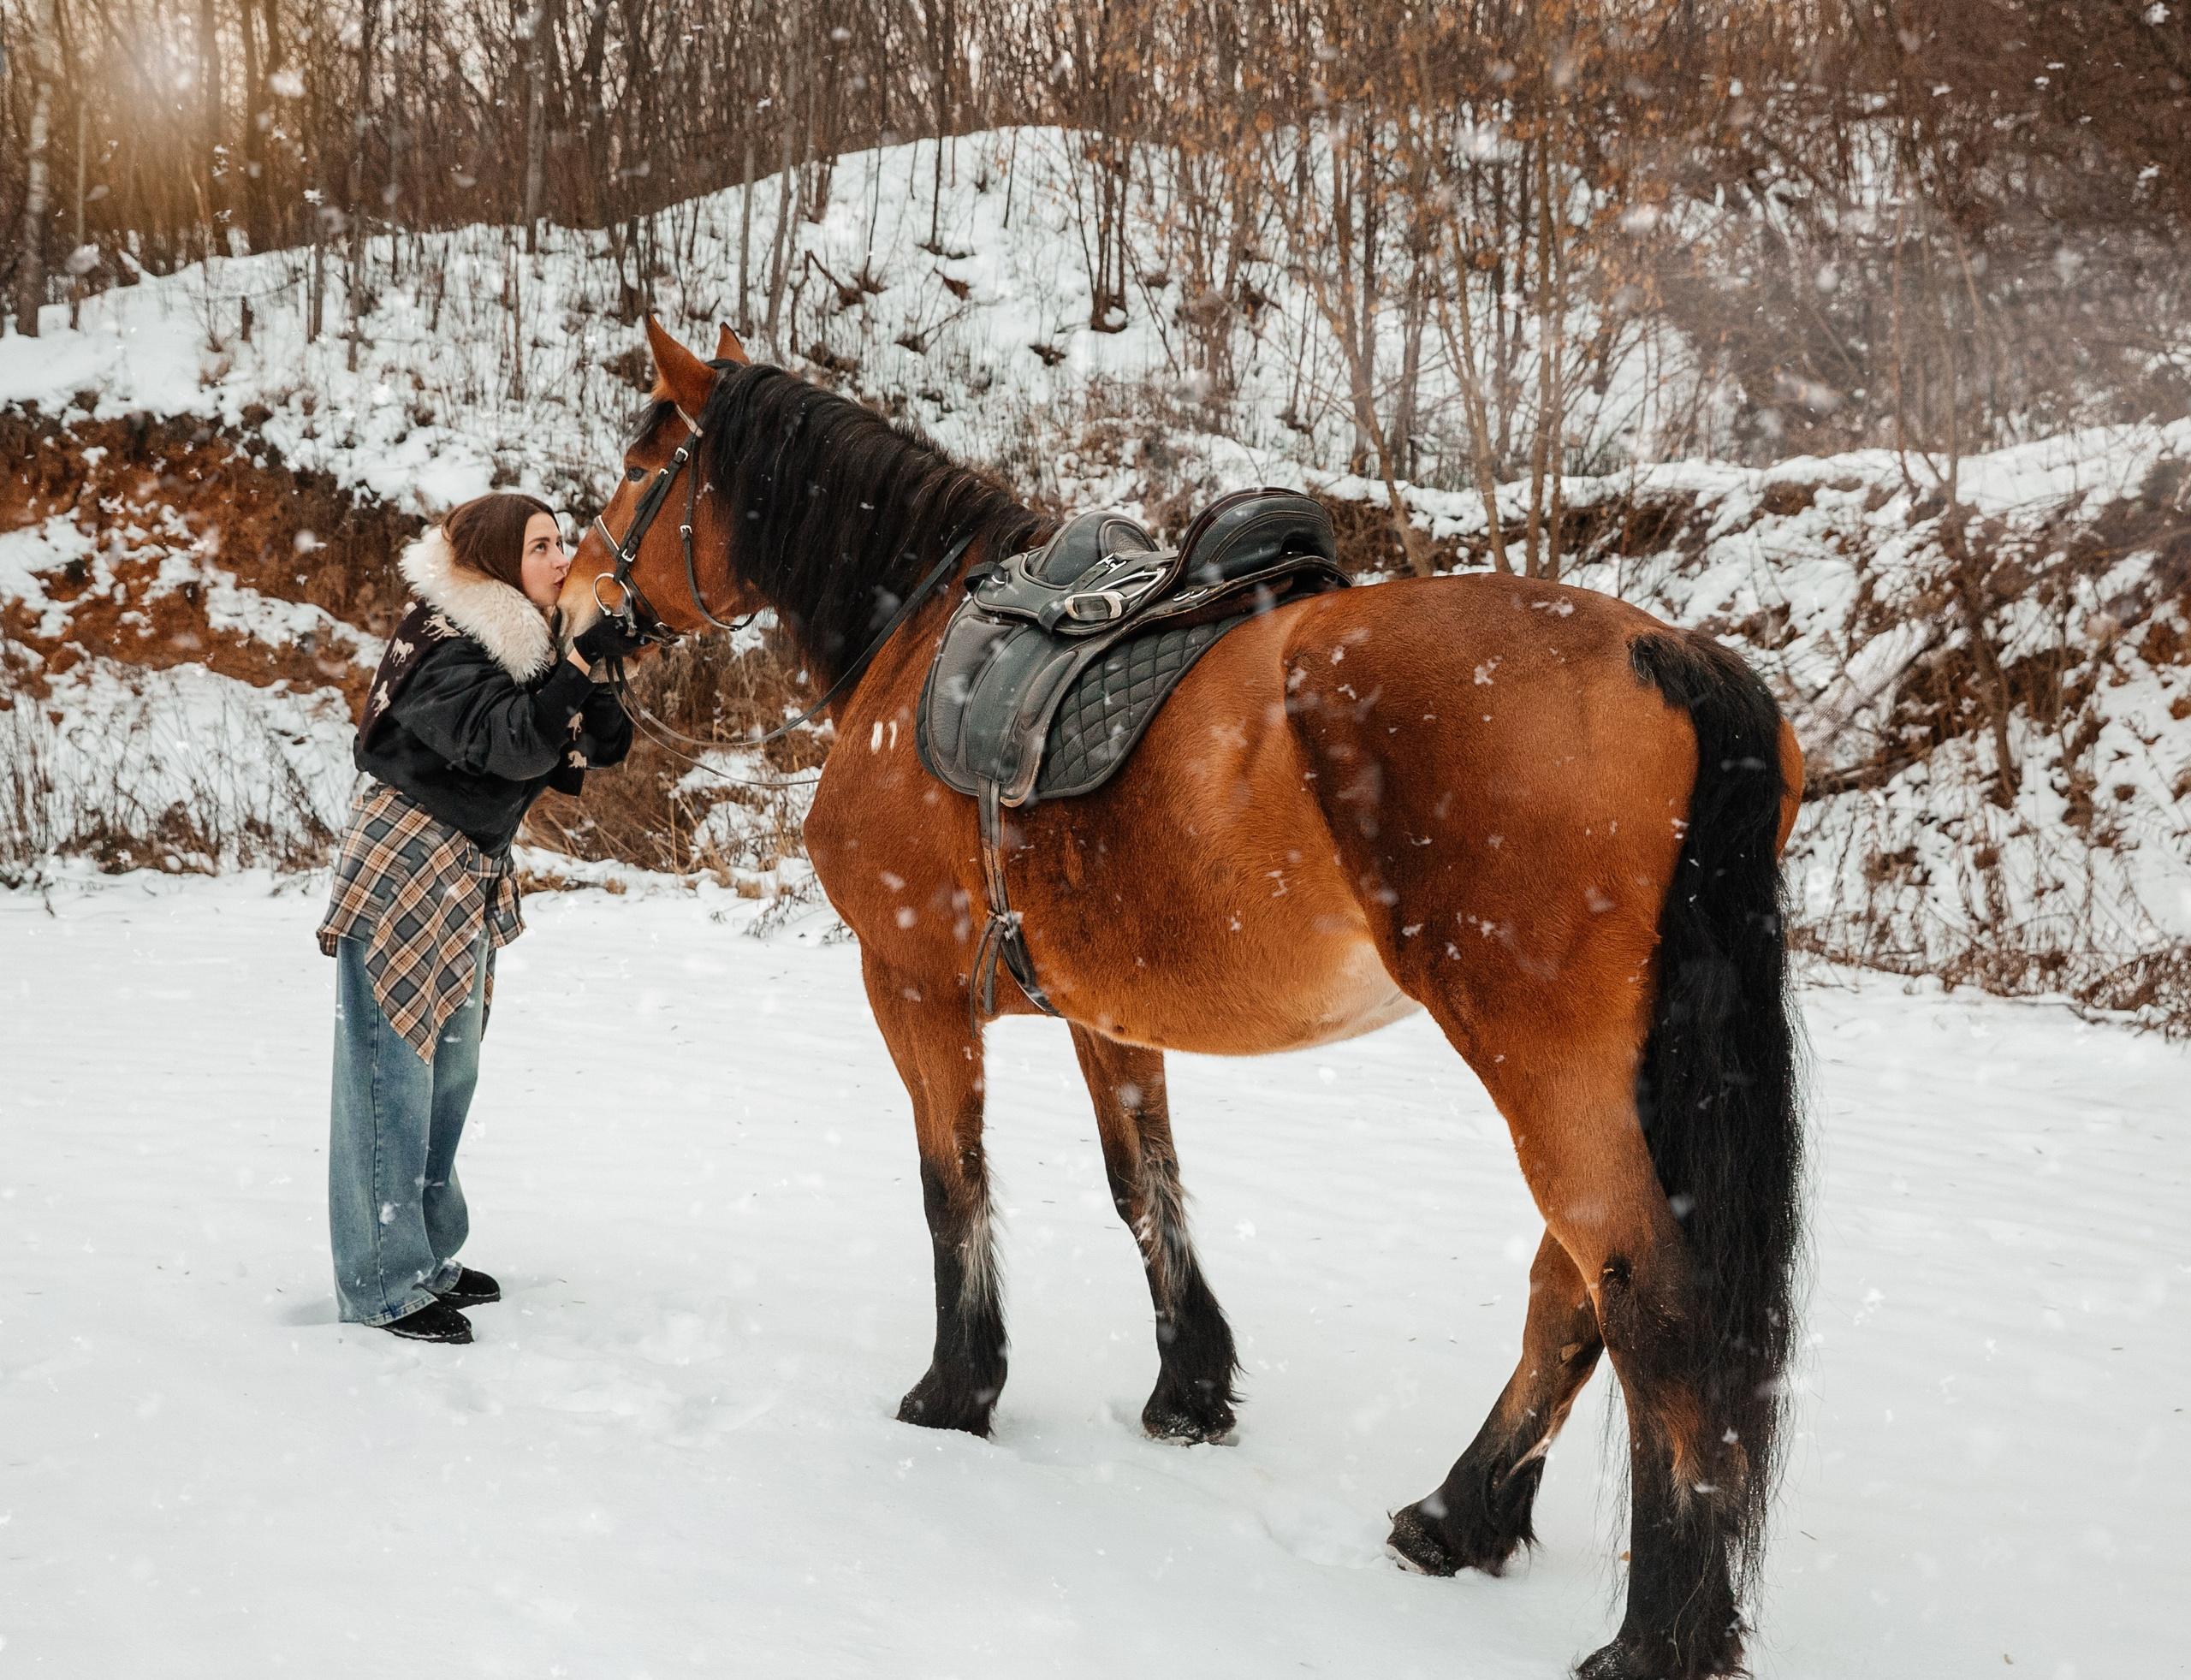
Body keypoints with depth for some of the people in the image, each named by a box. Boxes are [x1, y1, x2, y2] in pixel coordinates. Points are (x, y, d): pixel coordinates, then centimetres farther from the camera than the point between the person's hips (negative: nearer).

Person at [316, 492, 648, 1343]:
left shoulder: (519, 644, 11)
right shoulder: (449, 651, -17)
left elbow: (564, 759, 10)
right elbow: (507, 741, -32)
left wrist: (592, 732, -11)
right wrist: (581, 663, -37)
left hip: (470, 880, 10)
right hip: (405, 875, -10)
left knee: (449, 1074, 16)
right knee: (393, 1073, -5)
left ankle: (428, 1254, 28)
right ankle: (382, 1285, 1)